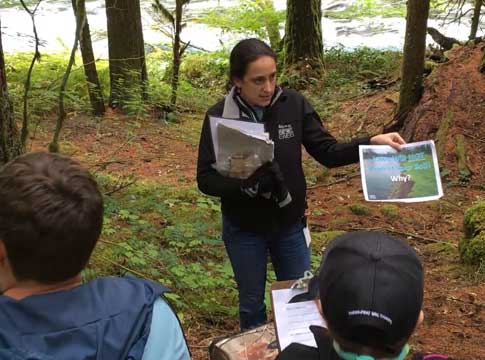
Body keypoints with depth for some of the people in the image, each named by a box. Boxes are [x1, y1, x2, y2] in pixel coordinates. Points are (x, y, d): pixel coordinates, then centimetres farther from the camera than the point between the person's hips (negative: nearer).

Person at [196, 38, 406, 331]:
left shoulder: (294, 104, -11)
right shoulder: (219, 117, -15)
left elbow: (328, 152, -6)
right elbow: (206, 179, -14)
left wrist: (372, 142, -21)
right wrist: (245, 183, -32)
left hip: (290, 225, 2)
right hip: (244, 230, -1)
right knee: (252, 305, 17)